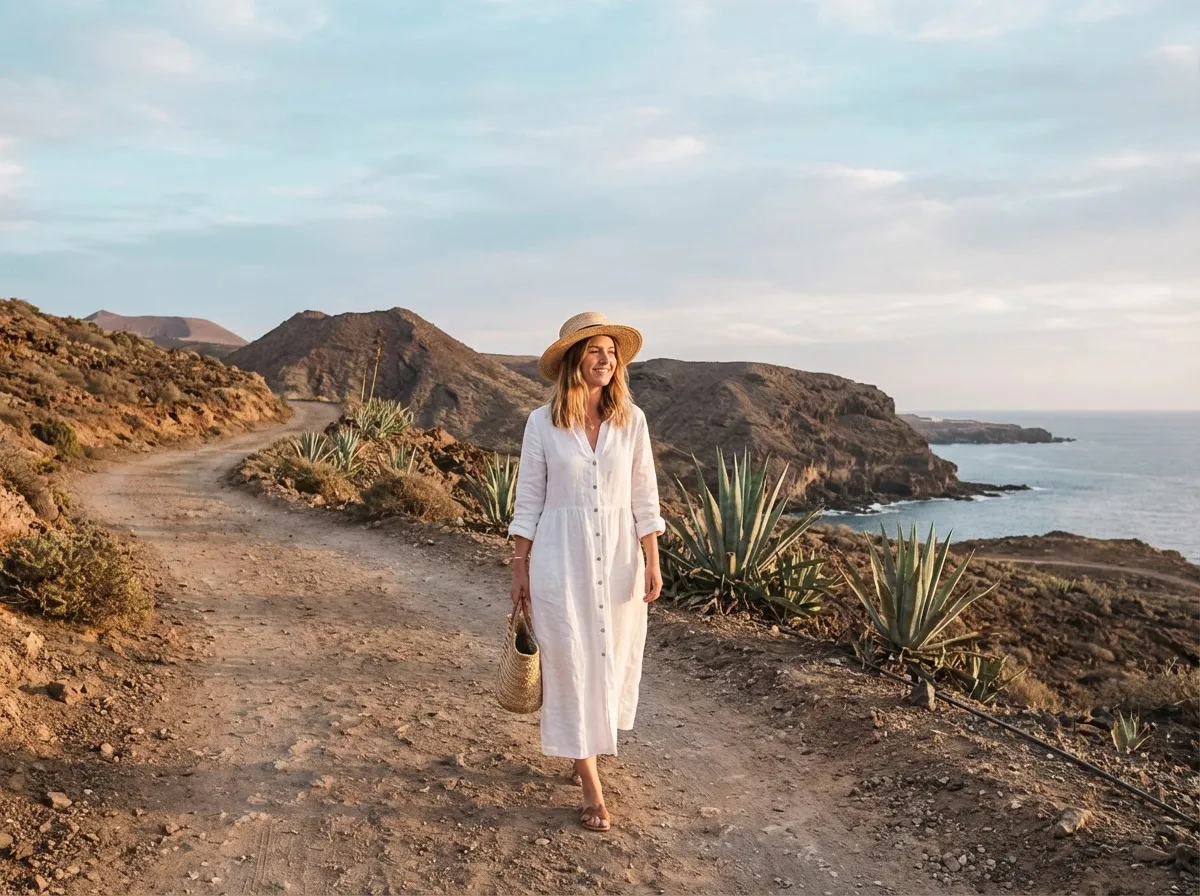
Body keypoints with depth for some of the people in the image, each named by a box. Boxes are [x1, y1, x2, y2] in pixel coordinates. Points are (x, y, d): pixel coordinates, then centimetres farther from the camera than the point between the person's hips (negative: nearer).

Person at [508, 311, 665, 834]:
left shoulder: (630, 420, -1)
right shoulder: (543, 423, -5)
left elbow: (644, 497, 3)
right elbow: (529, 500, 0)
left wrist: (652, 562, 0)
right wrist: (520, 567, 0)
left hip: (618, 556, 2)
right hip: (560, 557, -2)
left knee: (612, 660, 12)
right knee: (571, 663, 1)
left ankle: (585, 749, 39)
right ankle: (592, 789, 11)